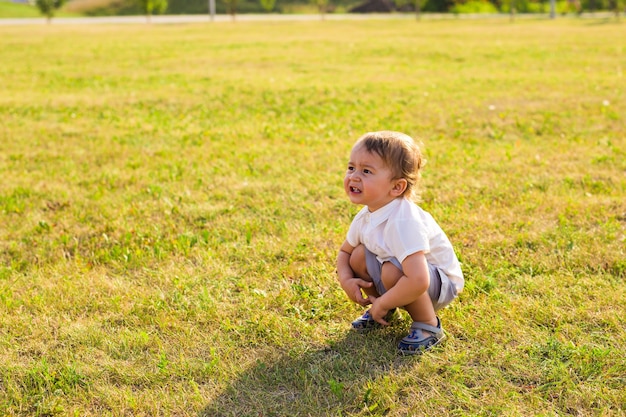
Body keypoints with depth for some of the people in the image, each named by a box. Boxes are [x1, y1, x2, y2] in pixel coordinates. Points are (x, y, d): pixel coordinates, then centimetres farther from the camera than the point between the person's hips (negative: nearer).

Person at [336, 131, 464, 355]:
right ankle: (382, 312, 13)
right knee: (359, 255, -9)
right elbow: (344, 252, 9)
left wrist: (382, 304, -28)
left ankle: (428, 326, -10)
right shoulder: (366, 216, -9)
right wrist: (346, 280, -14)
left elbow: (418, 282, -45)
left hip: (441, 284, -8)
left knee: (393, 271, -33)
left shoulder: (402, 222, -36)